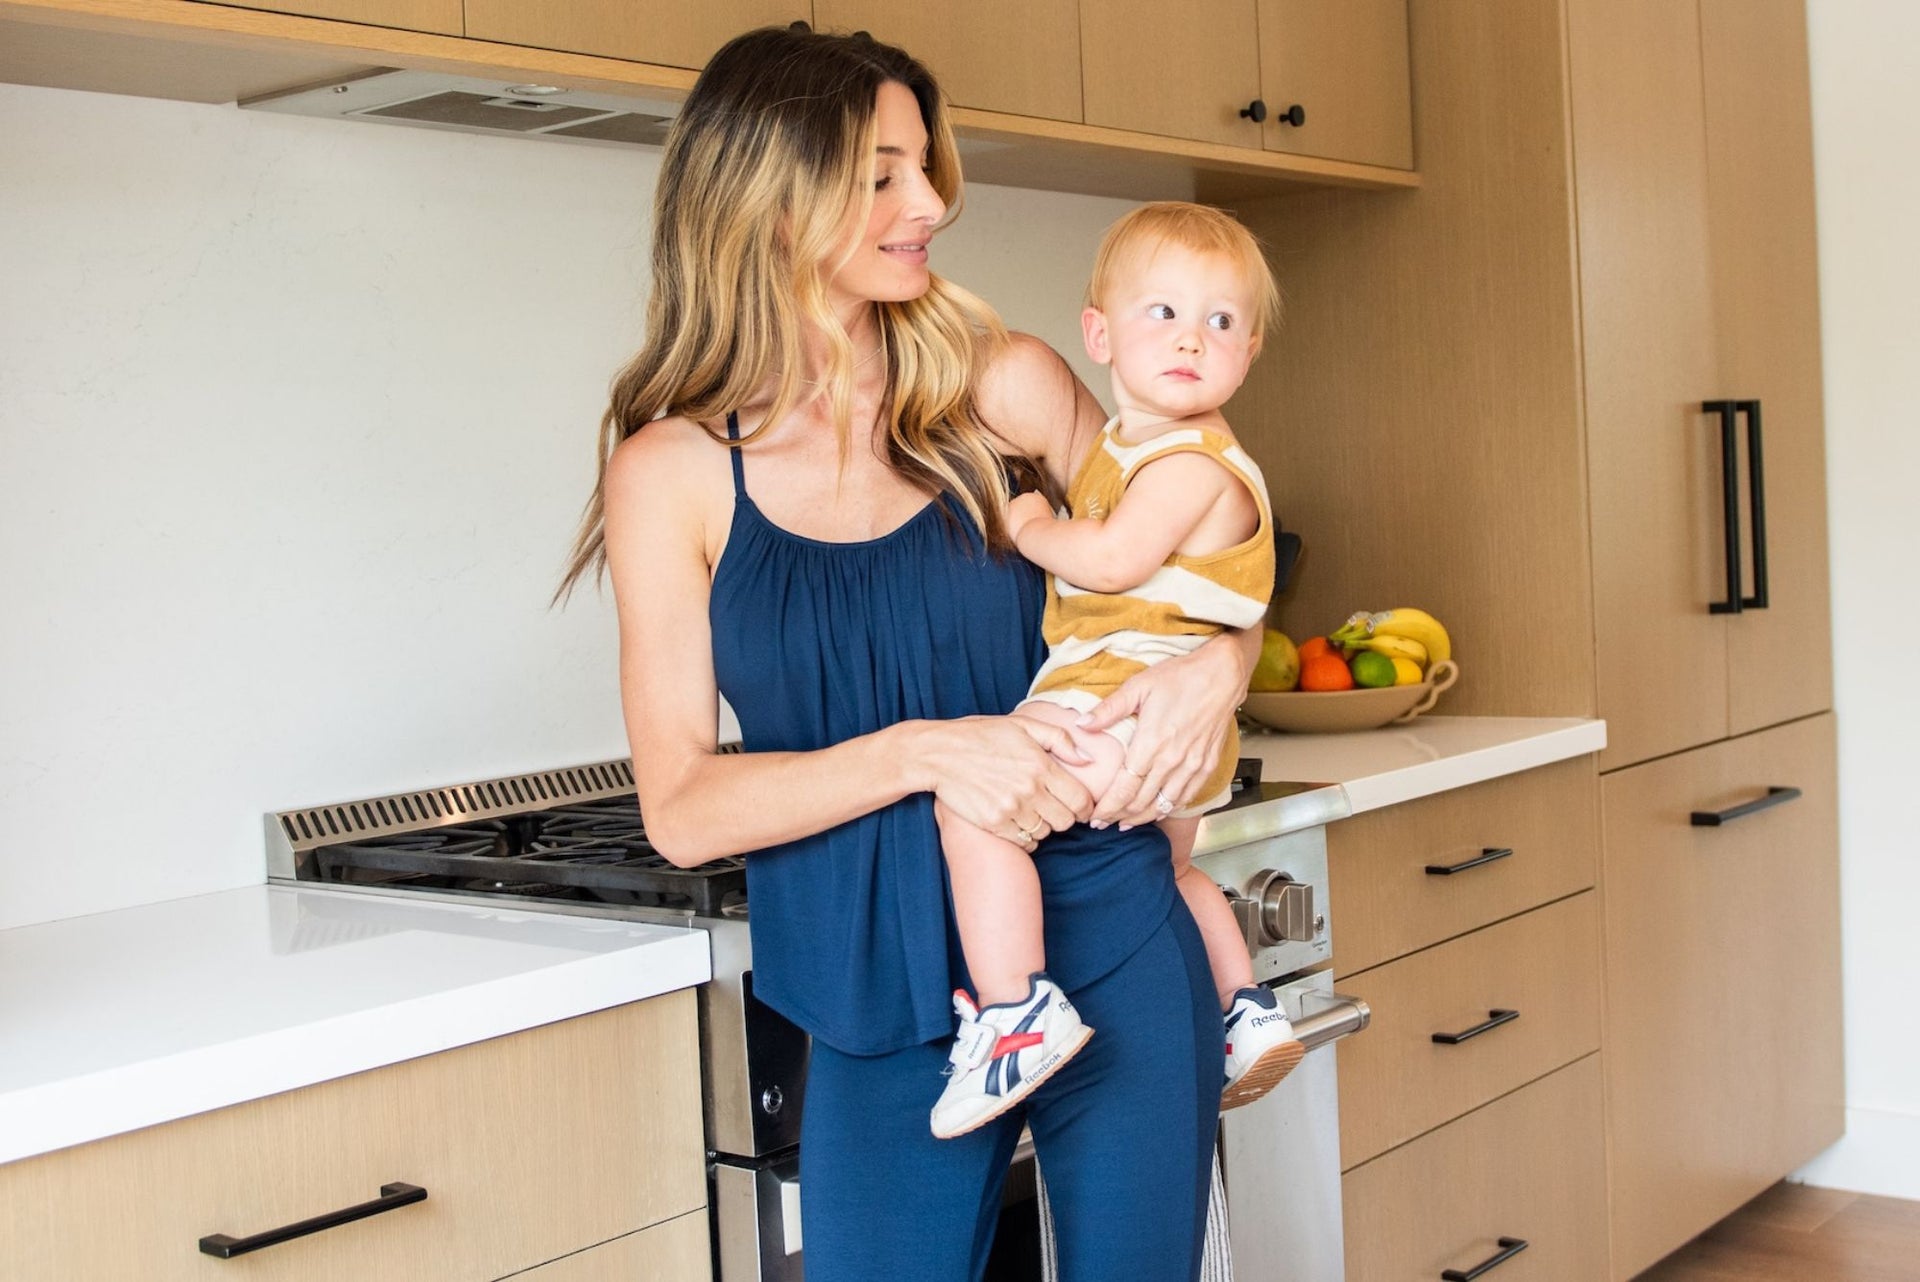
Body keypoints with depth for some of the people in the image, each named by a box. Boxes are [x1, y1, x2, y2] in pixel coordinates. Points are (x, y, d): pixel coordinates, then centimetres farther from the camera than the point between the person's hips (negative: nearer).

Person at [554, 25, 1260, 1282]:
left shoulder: (1004, 387, -1)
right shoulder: (676, 471, -4)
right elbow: (683, 808, -7)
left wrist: (1216, 663, -11)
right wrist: (924, 753, -20)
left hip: (1108, 955, 1)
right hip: (881, 1007, -1)